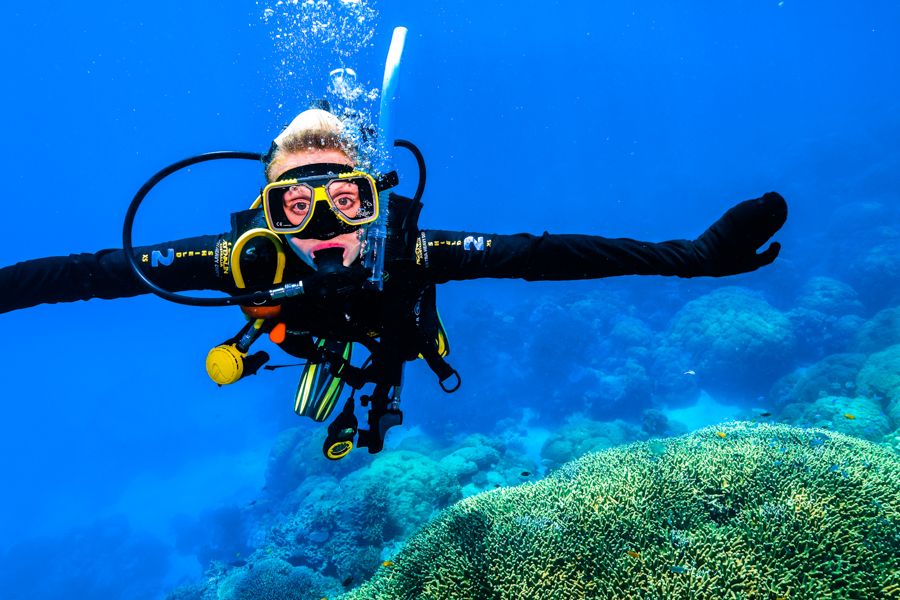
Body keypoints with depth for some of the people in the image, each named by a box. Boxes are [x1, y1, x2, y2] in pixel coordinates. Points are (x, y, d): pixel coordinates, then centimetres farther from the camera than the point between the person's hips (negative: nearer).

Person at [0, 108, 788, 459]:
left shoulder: (408, 252, -46)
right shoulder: (250, 259, -44)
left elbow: (539, 253, -49)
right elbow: (98, 270, -37)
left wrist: (698, 255, -52)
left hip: (386, 351, 0)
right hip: (314, 356, 1)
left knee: (373, 420, 33)